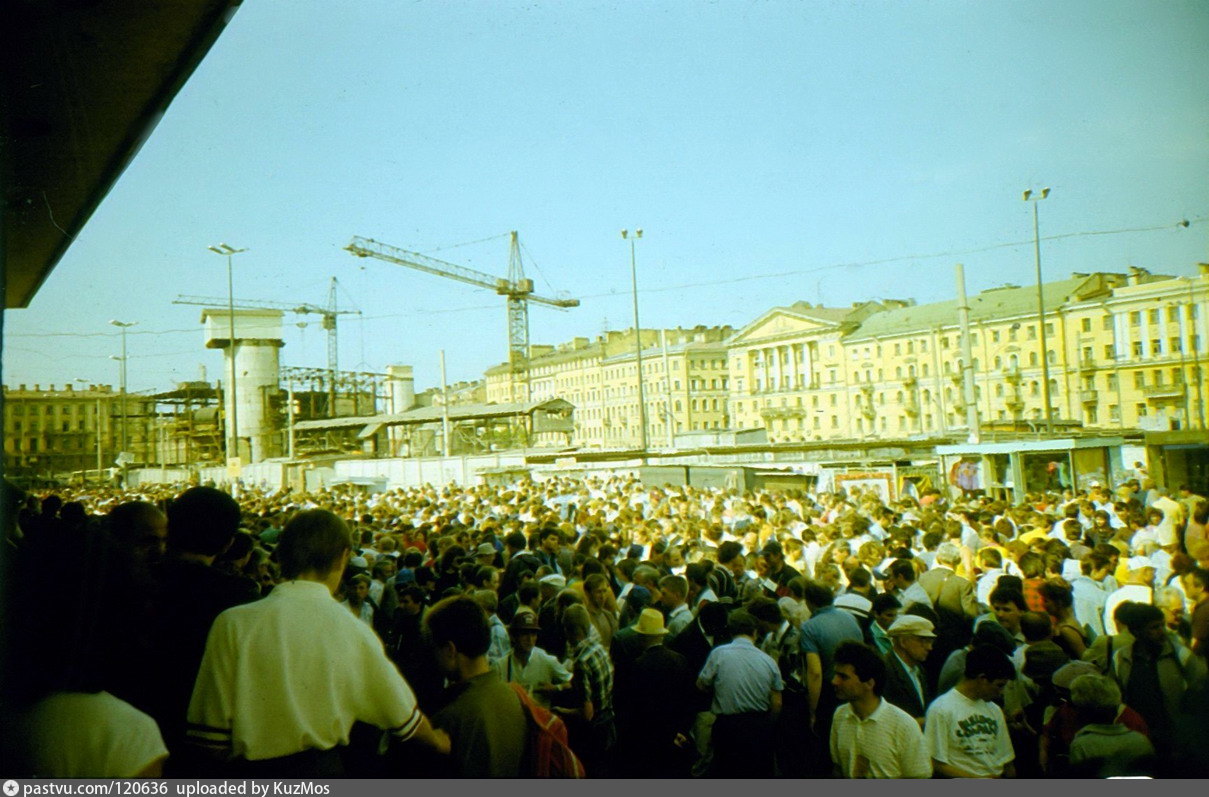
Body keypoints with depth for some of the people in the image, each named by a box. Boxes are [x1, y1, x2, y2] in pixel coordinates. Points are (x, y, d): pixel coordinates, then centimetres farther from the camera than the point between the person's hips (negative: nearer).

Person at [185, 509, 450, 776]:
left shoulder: (232, 624, -12)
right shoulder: (354, 631, -10)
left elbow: (209, 736, -9)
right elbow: (403, 715, 2)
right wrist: (438, 741, 22)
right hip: (324, 771, 0)